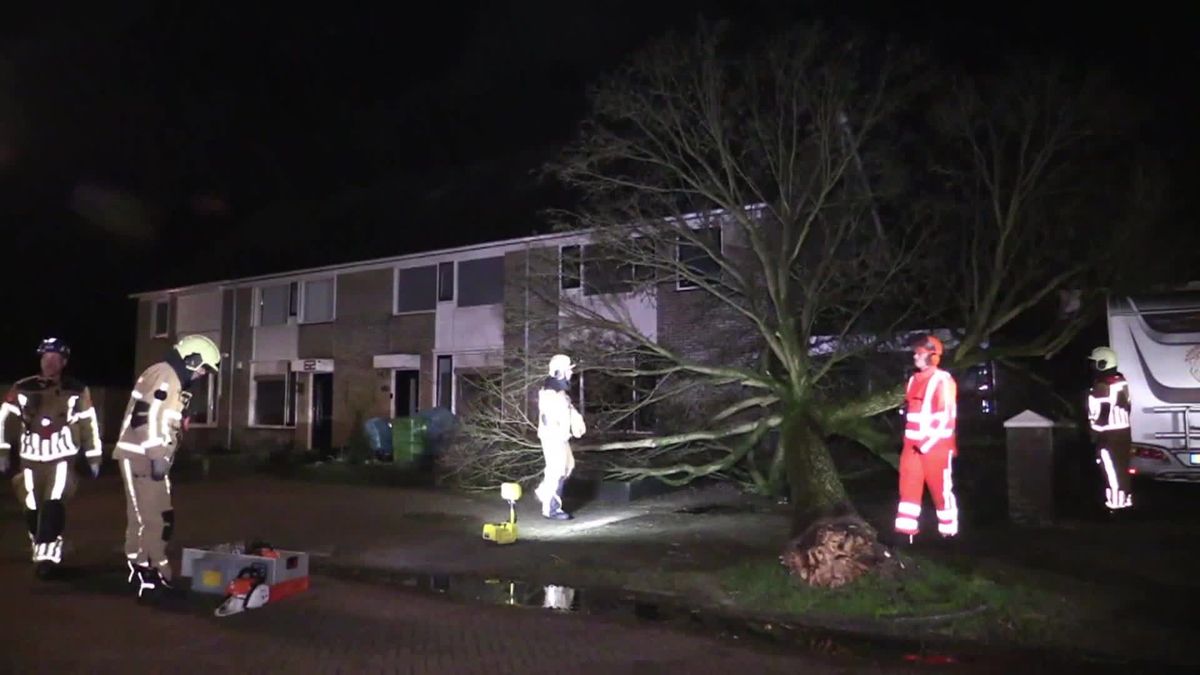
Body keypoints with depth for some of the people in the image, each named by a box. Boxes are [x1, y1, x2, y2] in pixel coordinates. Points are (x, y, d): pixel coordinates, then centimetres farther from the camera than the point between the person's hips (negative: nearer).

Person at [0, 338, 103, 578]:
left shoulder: (77, 391, -2)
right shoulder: (22, 389, -1)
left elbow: (89, 424, 3)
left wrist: (93, 457, 5)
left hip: (62, 457, -2)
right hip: (31, 459, 2)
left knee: (53, 505, -16)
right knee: (32, 510, 7)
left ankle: (48, 556, -12)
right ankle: (40, 554, 27)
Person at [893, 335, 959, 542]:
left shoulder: (943, 381, -10)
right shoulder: (913, 380, 14)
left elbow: (946, 416, -15)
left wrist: (928, 441, -18)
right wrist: (909, 437, 15)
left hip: (936, 444, -7)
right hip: (912, 444, 7)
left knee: (941, 488, 3)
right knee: (909, 485, 3)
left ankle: (948, 529, 16)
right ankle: (907, 526, 6)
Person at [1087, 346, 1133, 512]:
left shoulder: (1101, 386, -20)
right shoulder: (1121, 380, 8)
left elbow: (1099, 413, -19)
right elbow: (1128, 405, 16)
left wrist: (1094, 433, -10)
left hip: (1109, 434, -9)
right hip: (1124, 430, 9)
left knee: (1111, 470, -3)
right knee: (1123, 467, 16)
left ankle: (1116, 502, 0)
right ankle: (1126, 499, 24)